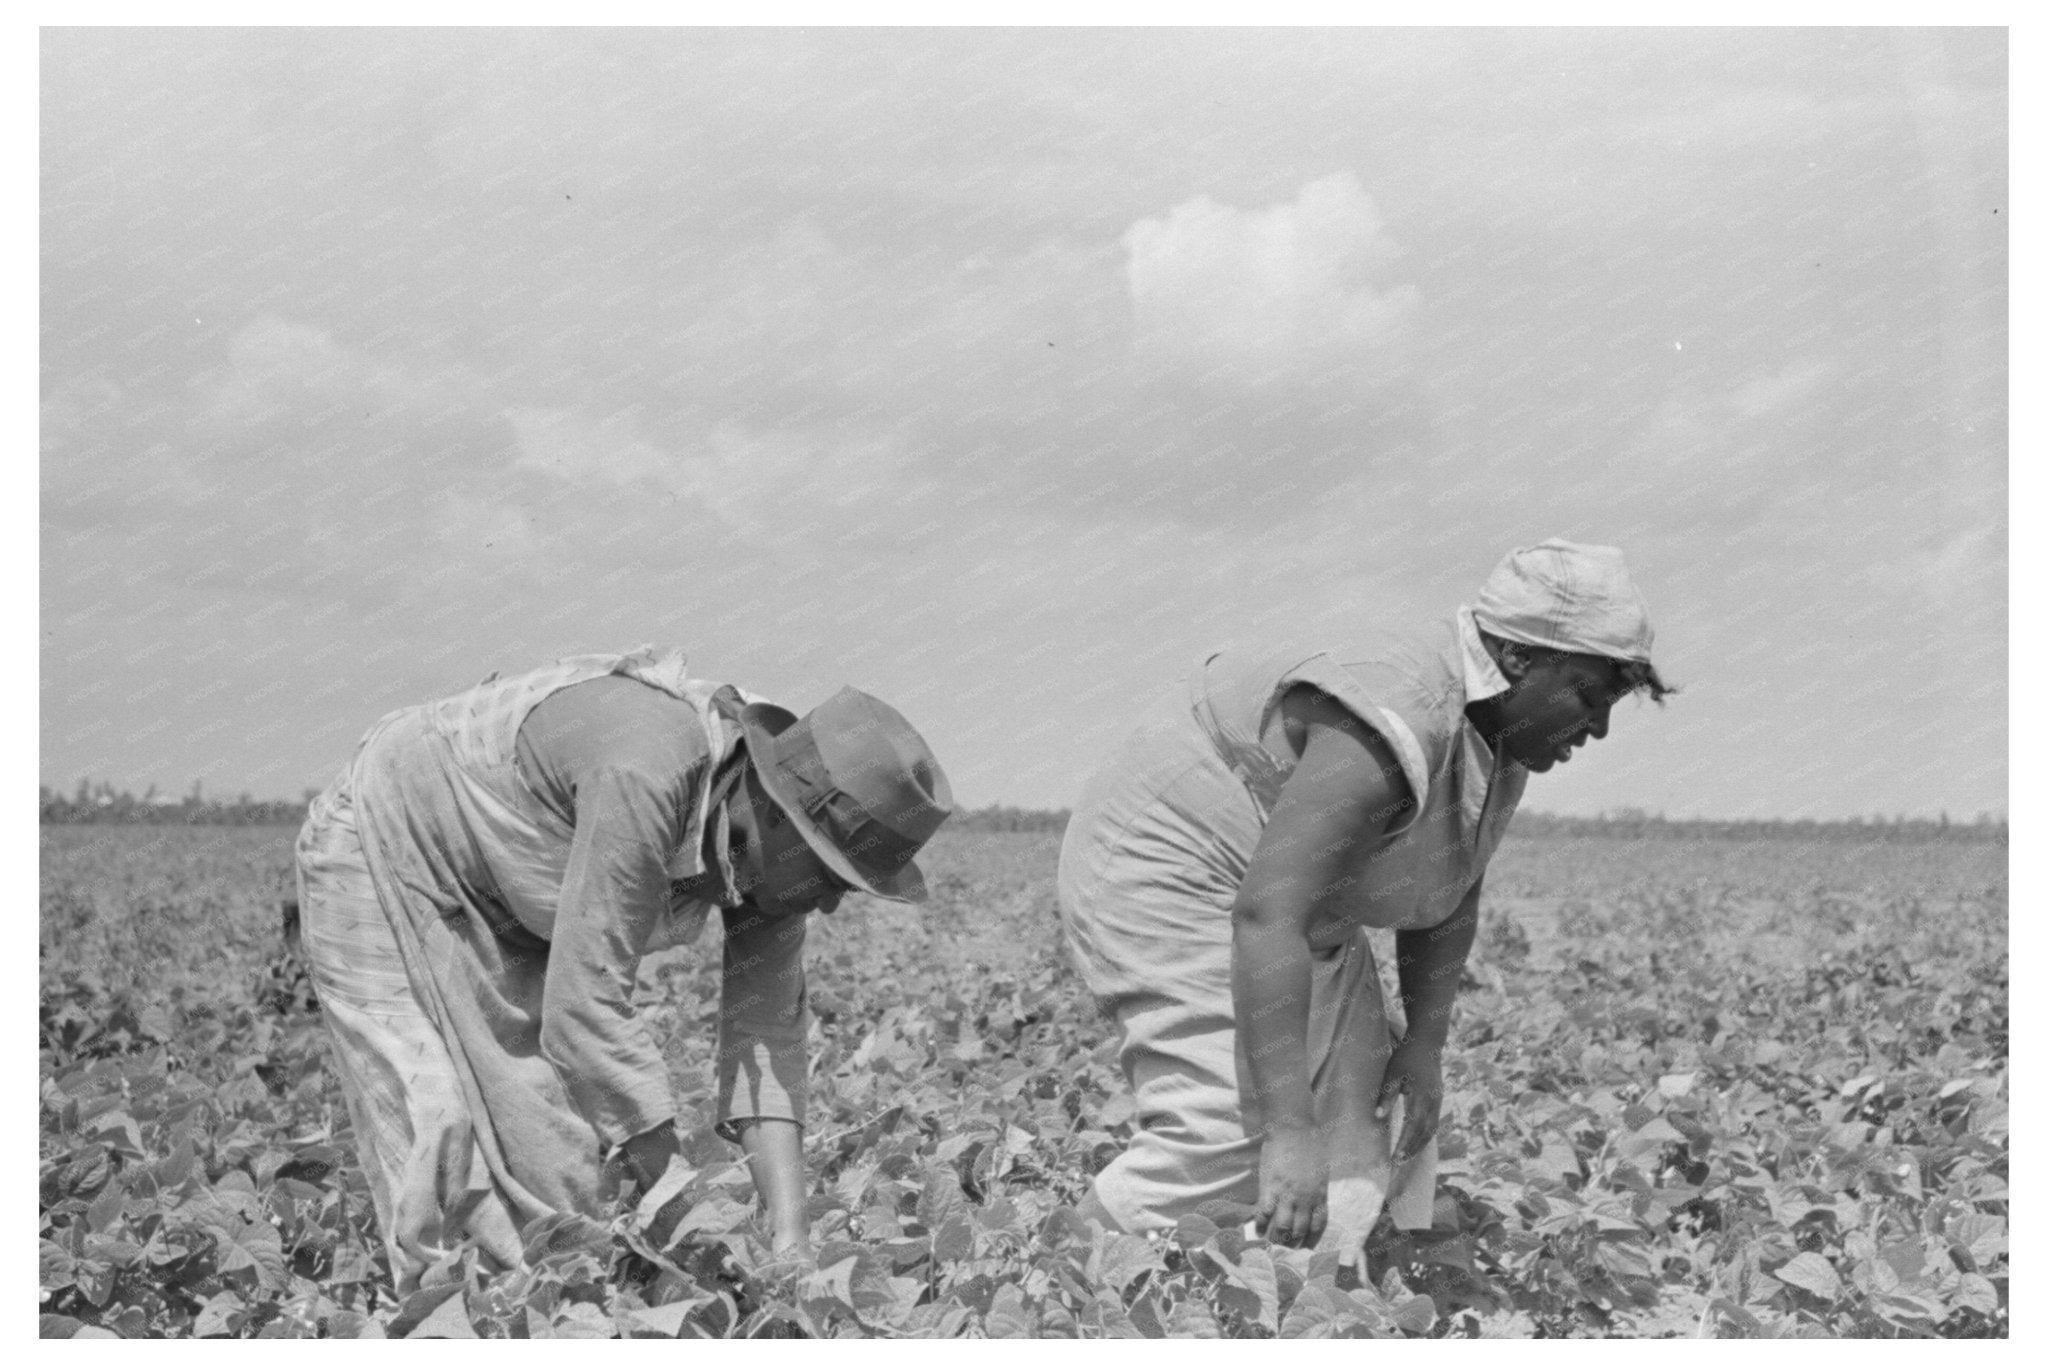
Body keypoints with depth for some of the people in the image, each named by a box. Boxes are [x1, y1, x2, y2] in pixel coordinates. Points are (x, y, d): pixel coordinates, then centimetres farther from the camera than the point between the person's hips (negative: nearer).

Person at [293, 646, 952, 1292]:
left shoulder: (775, 851, -15)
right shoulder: (645, 775, -40)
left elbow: (765, 1033, -14)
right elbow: (587, 1004, -38)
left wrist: (789, 1239, -22)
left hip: (509, 917, 7)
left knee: (571, 1150, -1)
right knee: (448, 1144, -14)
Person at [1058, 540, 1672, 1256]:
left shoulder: (1501, 726, -2)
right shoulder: (1397, 723, -34)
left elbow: (1450, 893, 10)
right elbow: (1267, 915, -41)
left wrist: (1426, 1039, -2)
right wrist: (1288, 1133, -45)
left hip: (1297, 911, 10)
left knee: (1361, 1146, 4)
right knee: (1229, 1134, -25)